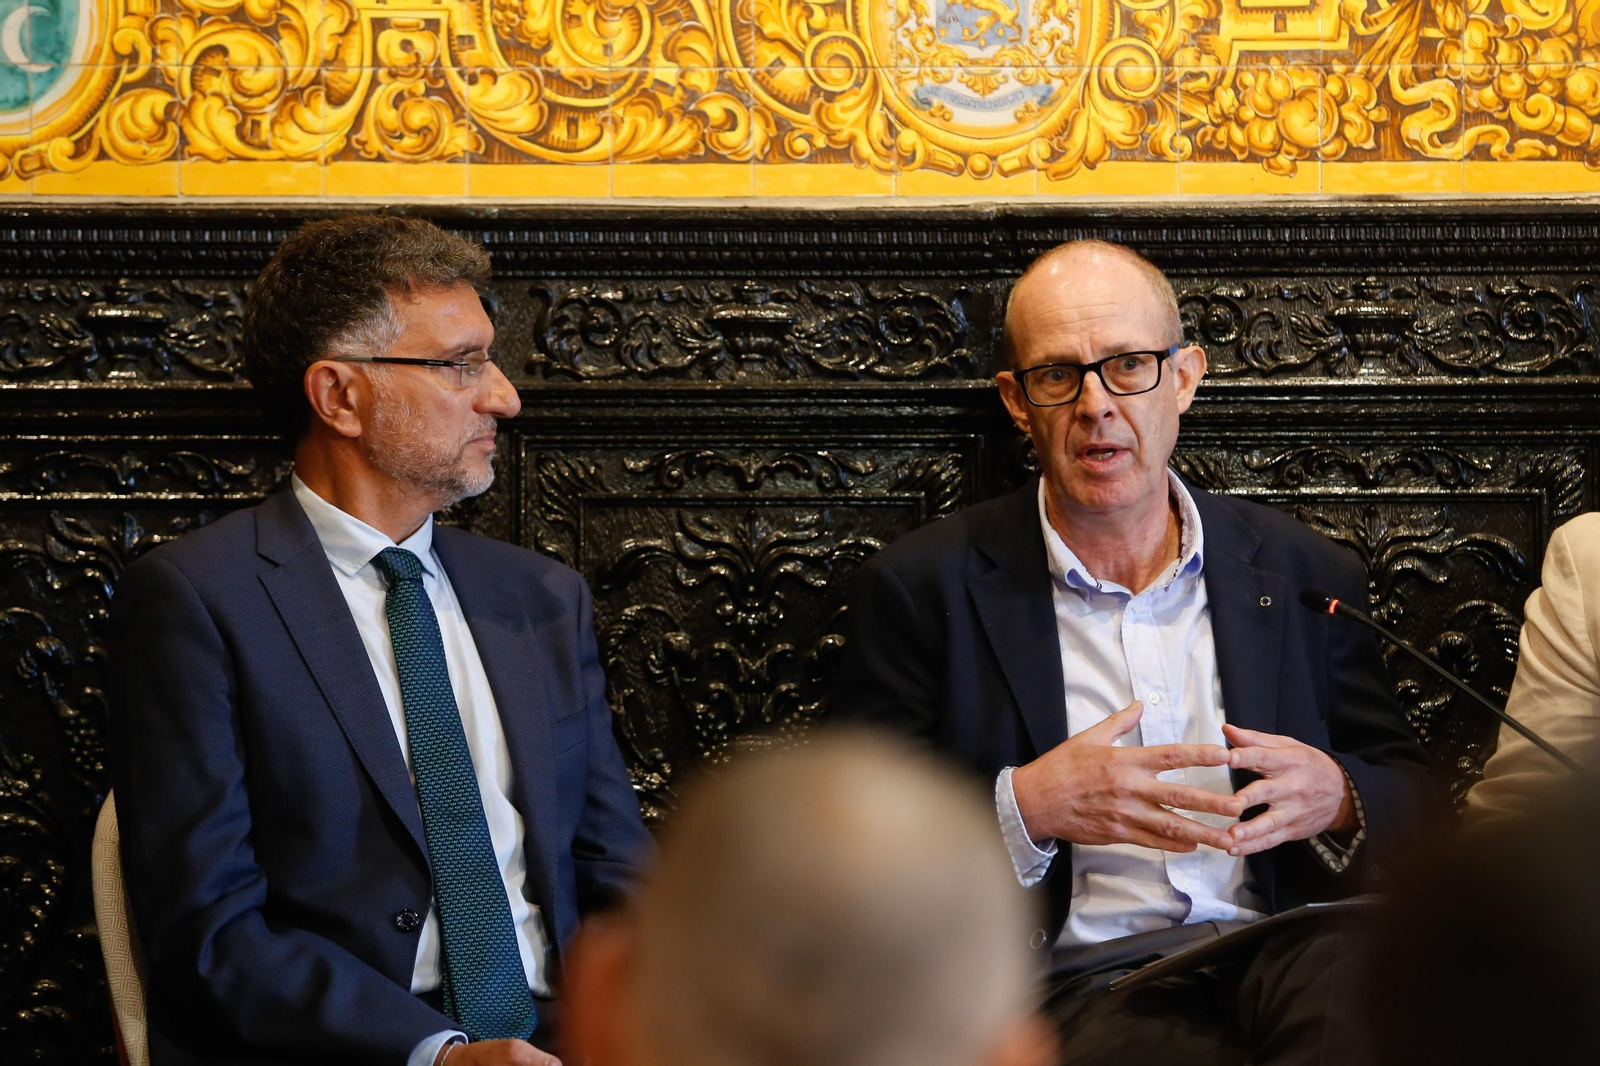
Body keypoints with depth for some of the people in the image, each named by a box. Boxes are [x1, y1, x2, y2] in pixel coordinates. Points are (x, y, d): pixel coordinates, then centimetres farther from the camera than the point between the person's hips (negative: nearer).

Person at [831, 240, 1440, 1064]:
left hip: (1289, 962, 3)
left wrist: (1335, 801, -4)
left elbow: (1415, 803, 20)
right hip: (1077, 985, -2)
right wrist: (1023, 809, -13)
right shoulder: (921, 588, 8)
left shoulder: (1306, 577, 16)